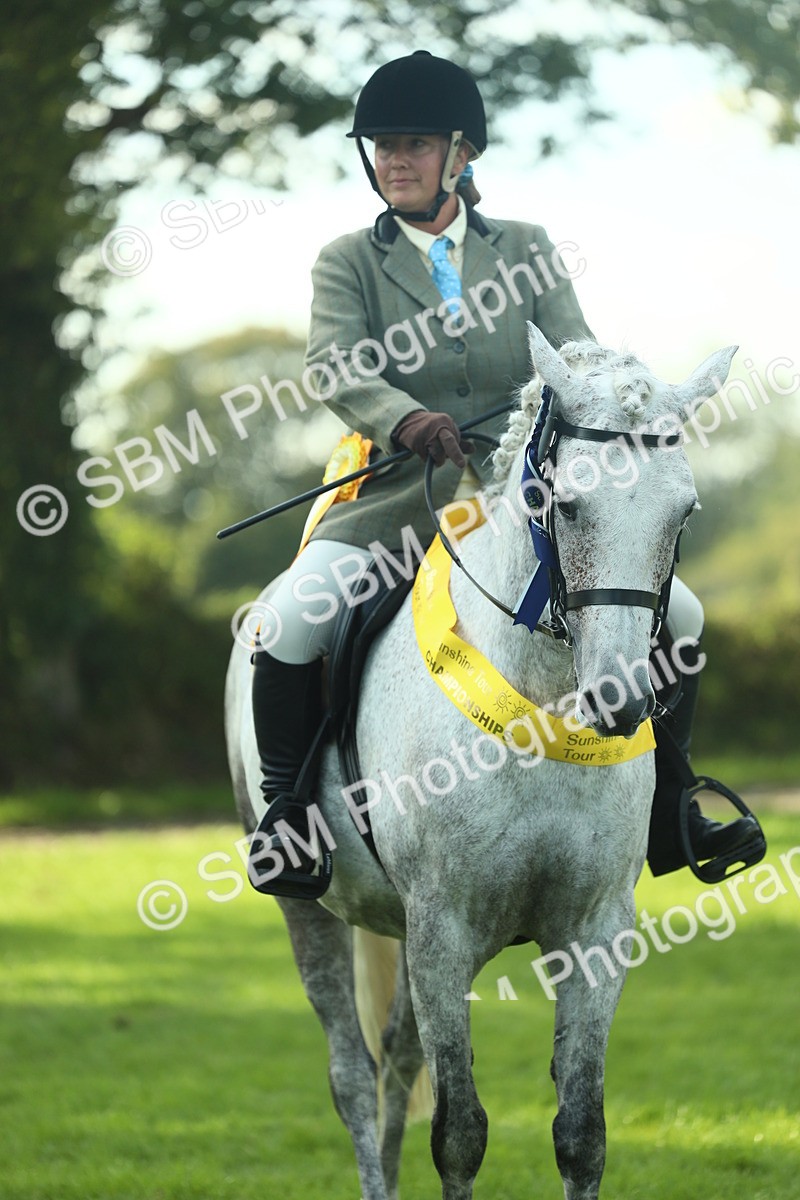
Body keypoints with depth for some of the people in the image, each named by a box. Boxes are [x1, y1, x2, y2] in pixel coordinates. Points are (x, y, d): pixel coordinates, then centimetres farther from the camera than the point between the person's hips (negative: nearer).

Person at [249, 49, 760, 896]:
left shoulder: (526, 250, 11)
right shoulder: (349, 263, 5)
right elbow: (334, 368, -13)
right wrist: (407, 421, -34)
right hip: (398, 500, -2)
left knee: (675, 611, -7)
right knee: (292, 617, -28)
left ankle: (666, 812, 9)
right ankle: (285, 810, -7)